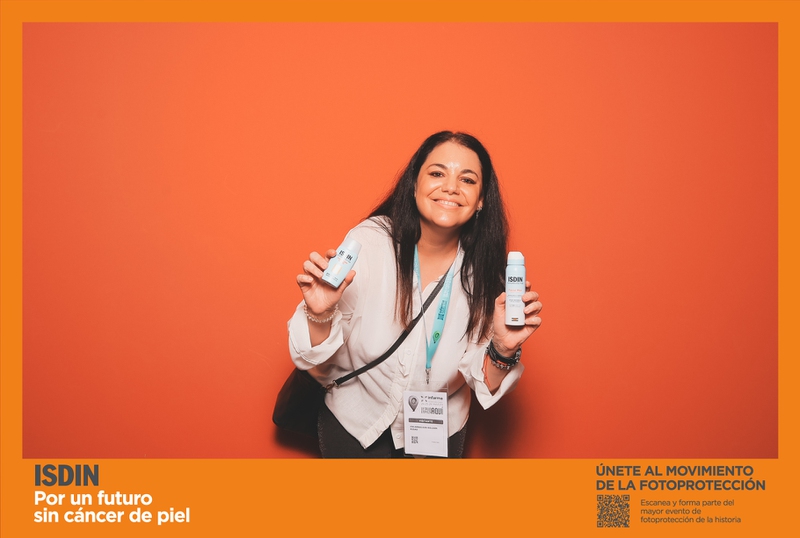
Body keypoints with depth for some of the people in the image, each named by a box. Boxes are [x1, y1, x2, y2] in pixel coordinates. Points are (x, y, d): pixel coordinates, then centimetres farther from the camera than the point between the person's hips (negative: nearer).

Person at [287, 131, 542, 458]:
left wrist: (503, 351, -31)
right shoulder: (368, 242, -22)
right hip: (354, 421, -1)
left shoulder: (484, 270, -17)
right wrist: (319, 315, -38)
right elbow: (319, 362, -19)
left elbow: (484, 382, -12)